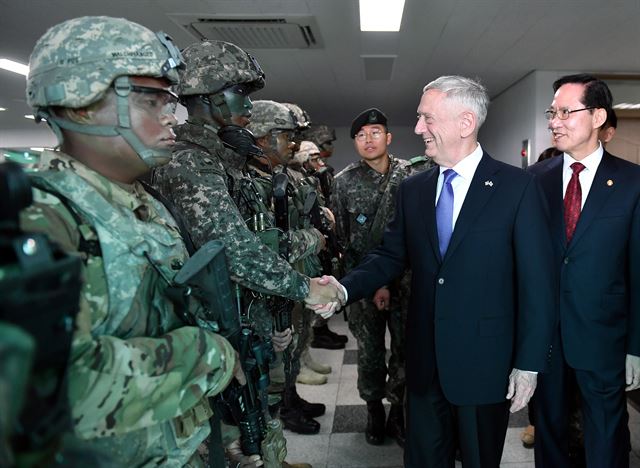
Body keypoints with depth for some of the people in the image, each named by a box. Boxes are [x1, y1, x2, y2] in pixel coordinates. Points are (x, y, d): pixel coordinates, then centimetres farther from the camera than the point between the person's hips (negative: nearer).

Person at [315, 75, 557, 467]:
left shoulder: (518, 187, -9)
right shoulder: (413, 189, 5)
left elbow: (538, 283, -9)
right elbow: (392, 255, 6)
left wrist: (529, 364, -9)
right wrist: (344, 289, -11)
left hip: (485, 363, -3)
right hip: (425, 360, 4)